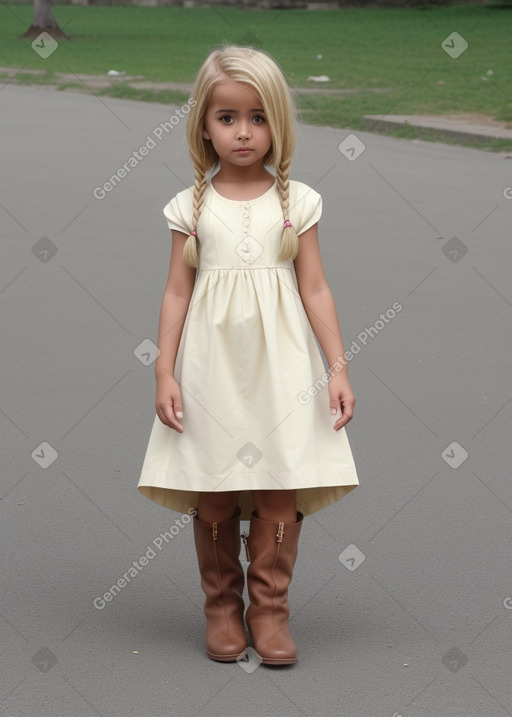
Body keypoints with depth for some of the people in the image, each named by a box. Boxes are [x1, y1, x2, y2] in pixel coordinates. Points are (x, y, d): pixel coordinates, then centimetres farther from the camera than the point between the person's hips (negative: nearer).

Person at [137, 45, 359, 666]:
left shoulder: (295, 201, 3)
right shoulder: (191, 206, 4)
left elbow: (315, 289, 3)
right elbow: (177, 292, 4)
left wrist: (338, 367, -3)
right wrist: (164, 372, -2)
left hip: (280, 365, 0)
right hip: (211, 367, 1)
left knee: (280, 492, -2)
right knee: (212, 497, 4)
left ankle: (269, 608, 10)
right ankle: (222, 607, 18)